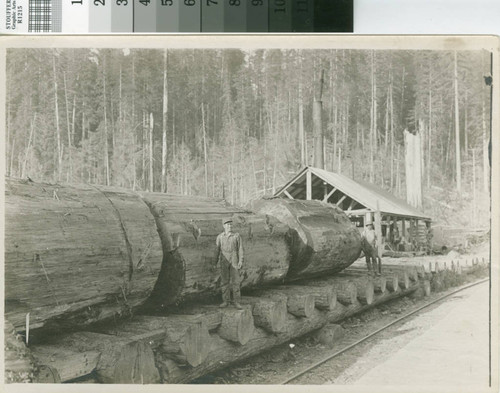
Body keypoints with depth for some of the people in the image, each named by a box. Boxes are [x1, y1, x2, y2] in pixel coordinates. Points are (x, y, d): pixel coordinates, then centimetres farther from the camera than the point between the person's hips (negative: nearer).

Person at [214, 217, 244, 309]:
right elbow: (217, 250, 6)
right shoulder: (220, 237, 3)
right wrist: (215, 263, 3)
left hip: (234, 261, -1)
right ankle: (226, 301, 13)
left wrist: (241, 261, -11)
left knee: (235, 281, -2)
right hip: (224, 261, 1)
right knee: (224, 281, 4)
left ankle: (237, 302, 3)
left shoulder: (237, 236, -2)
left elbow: (240, 249, -3)